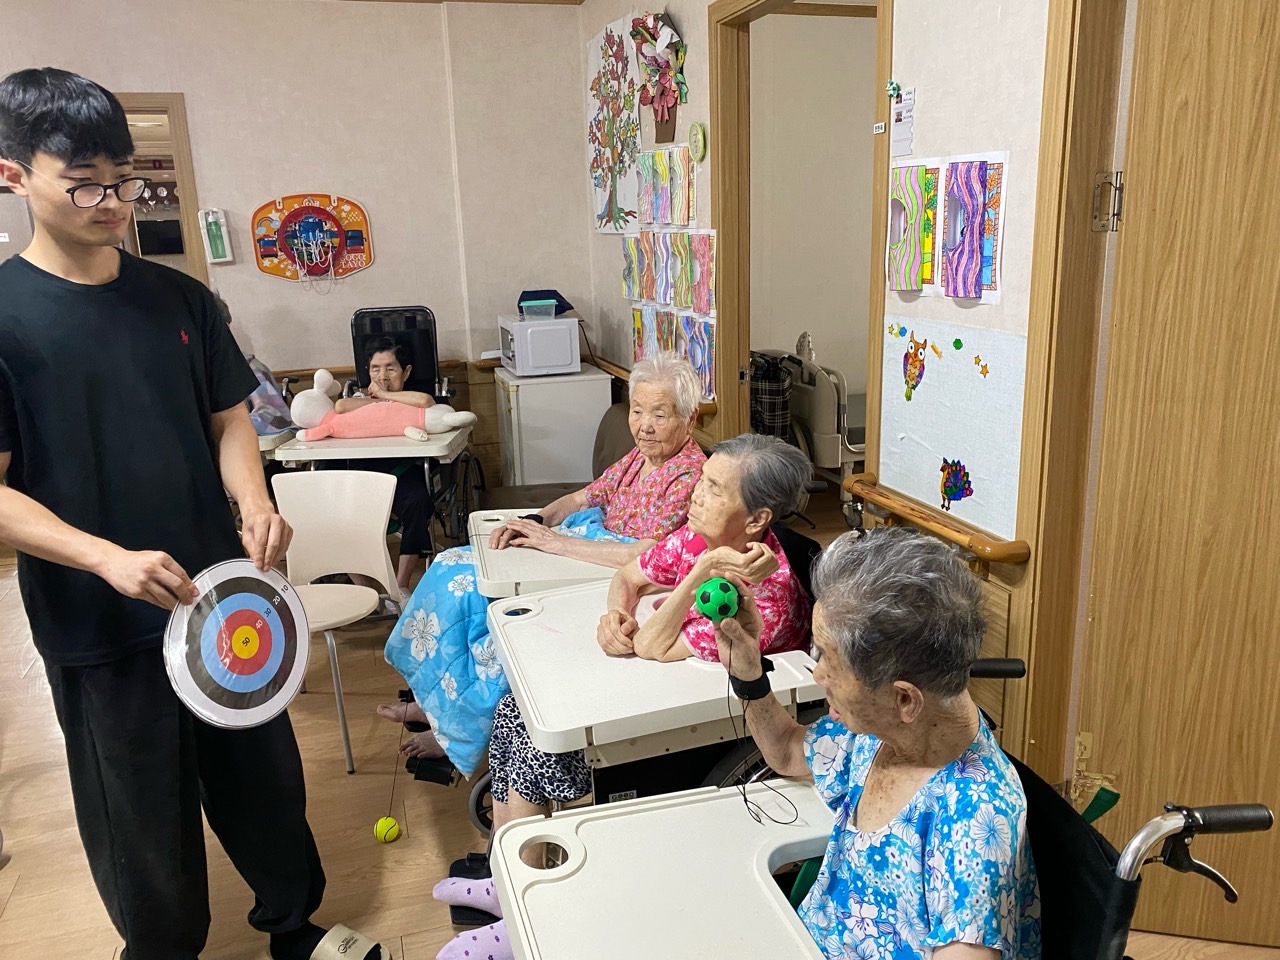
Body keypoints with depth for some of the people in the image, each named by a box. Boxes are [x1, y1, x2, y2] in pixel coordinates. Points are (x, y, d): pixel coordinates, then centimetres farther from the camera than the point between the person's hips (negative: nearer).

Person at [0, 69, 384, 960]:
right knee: (141, 814, 13)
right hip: (98, 620, -3)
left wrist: (256, 503, -13)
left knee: (262, 770, 17)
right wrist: (108, 558, -25)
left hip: (221, 589, 4)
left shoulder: (178, 298, 3)